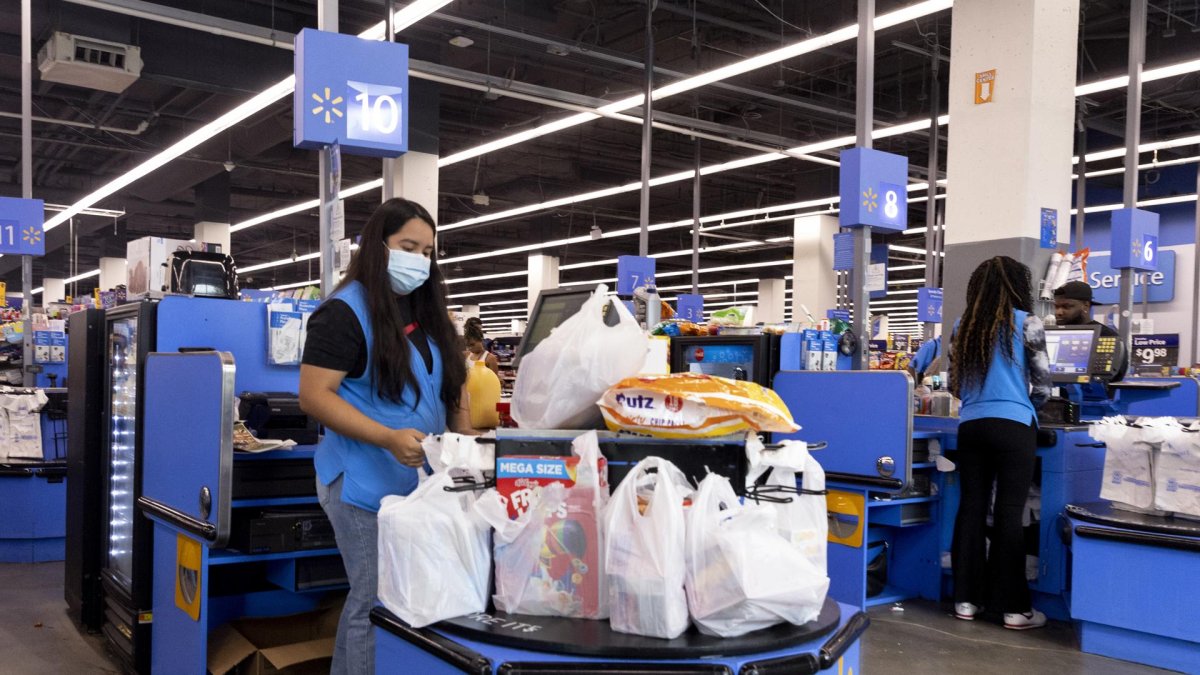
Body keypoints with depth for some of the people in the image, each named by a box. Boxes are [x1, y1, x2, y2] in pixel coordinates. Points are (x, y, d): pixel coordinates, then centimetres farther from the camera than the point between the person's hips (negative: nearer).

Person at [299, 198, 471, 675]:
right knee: (377, 603, -3)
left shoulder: (428, 314, 13)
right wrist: (388, 439, -25)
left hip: (423, 480, 8)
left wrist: (465, 436, 4)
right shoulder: (344, 312, -10)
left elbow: (448, 384, 22)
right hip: (367, 483, -7)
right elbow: (314, 396, -16)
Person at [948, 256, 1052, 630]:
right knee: (1009, 512, 0)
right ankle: (1014, 607, 7)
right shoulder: (1027, 323, -3)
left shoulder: (964, 326, 9)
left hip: (971, 426, 4)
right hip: (1013, 427, -4)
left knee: (971, 507, 8)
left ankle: (966, 599, 12)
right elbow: (1042, 384, -1)